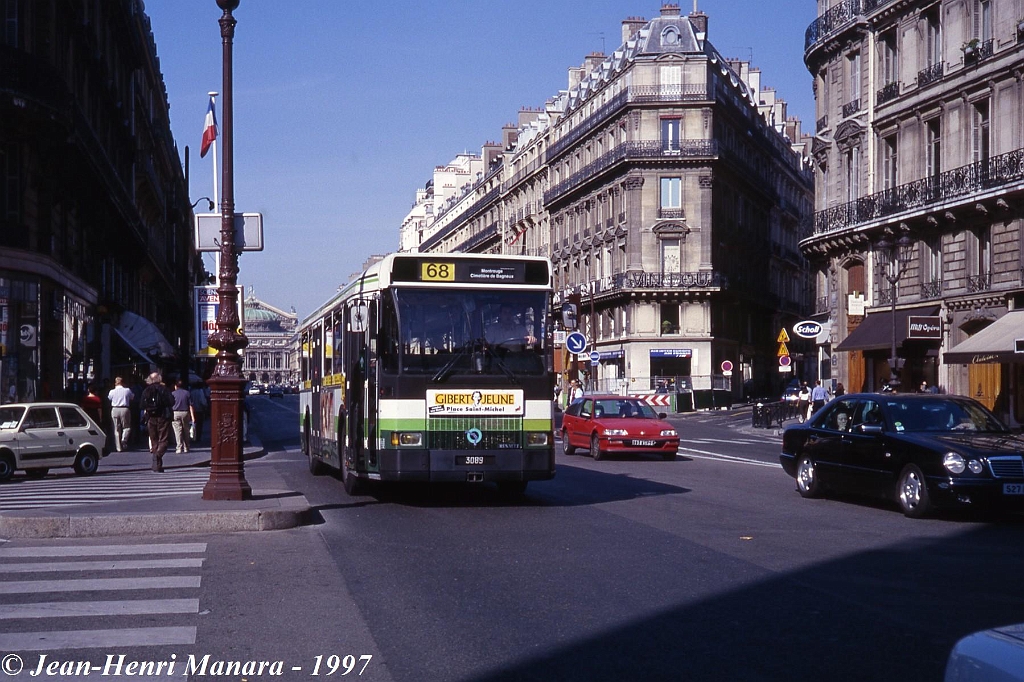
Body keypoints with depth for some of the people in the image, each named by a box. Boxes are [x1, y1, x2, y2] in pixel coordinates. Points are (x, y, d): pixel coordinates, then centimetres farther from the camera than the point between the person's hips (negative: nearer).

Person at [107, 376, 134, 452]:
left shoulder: (112, 391, 0)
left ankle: (118, 447, 8)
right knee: (126, 427, 11)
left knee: (116, 429, 8)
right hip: (125, 409, -2)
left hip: (115, 409, 2)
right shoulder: (127, 390, -3)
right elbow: (132, 397, 13)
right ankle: (124, 440, -16)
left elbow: (109, 398, 18)